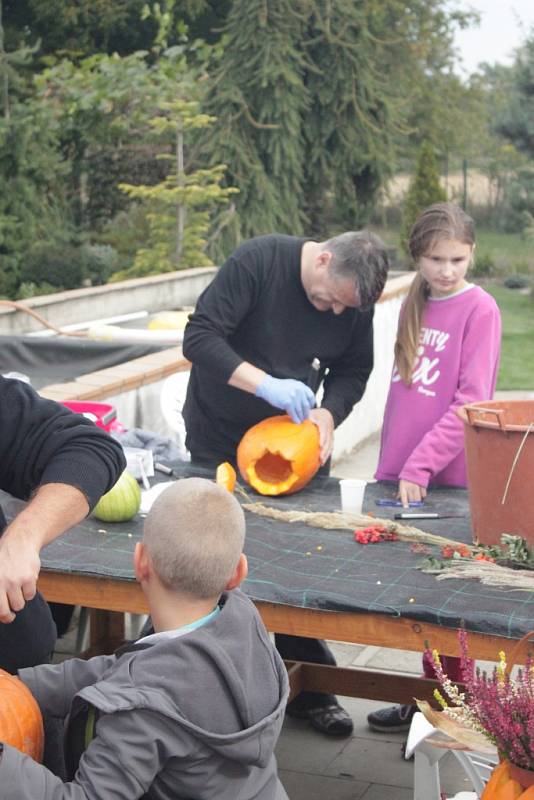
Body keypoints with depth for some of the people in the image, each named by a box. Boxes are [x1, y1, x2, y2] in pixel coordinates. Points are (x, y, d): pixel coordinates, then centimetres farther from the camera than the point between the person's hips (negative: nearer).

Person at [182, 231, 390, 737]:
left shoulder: (355, 300, -9)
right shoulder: (259, 260, -23)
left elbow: (353, 371, 2)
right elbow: (199, 338, -26)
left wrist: (328, 412, -19)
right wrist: (267, 384, -36)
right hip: (218, 438, -3)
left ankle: (308, 689, 19)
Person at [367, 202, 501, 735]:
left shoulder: (479, 309, -10)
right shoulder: (414, 305, 10)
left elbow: (471, 403, -16)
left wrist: (419, 467, -20)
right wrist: (390, 466, 13)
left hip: (447, 480, -6)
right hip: (401, 476, 6)